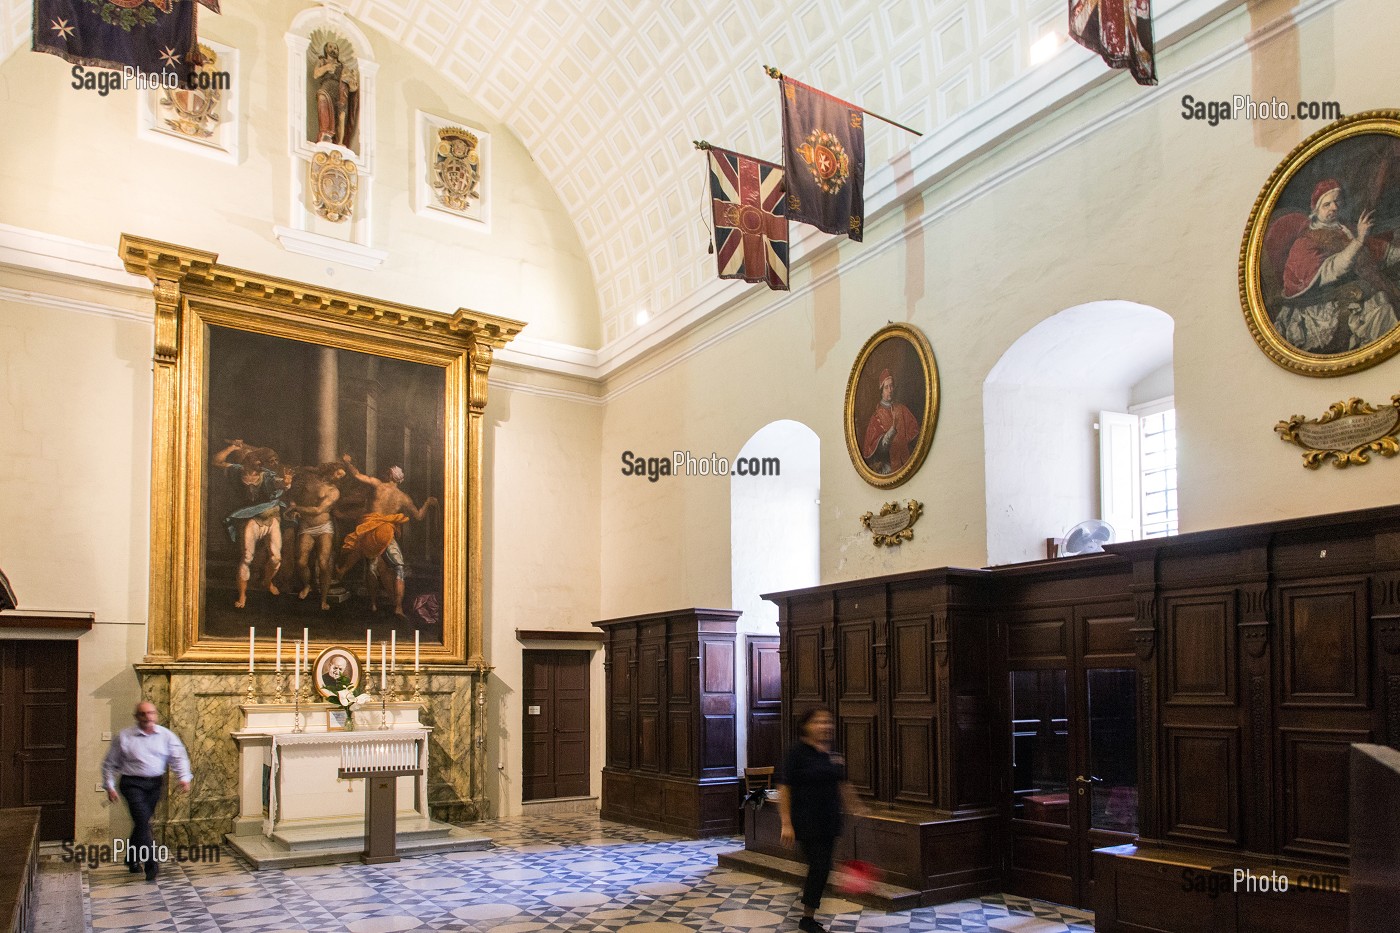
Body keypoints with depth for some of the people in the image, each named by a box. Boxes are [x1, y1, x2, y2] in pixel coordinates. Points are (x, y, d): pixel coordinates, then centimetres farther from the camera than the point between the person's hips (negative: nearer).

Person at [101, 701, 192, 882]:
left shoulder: (166, 735, 2)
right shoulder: (124, 737, -3)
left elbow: (178, 757, -2)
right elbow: (109, 763, 5)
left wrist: (184, 777, -17)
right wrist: (110, 787, 0)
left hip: (155, 784, 3)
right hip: (132, 783, -3)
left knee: (142, 822, 13)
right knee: (143, 820, -15)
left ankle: (132, 858, 35)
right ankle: (151, 864, -12)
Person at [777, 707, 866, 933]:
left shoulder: (833, 753, 7)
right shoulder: (798, 752, -13)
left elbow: (842, 785, 21)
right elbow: (784, 788, -14)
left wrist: (855, 807, 23)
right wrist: (786, 823, -18)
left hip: (829, 820, 7)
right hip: (806, 821, -7)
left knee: (822, 867, 10)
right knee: (819, 866, -7)